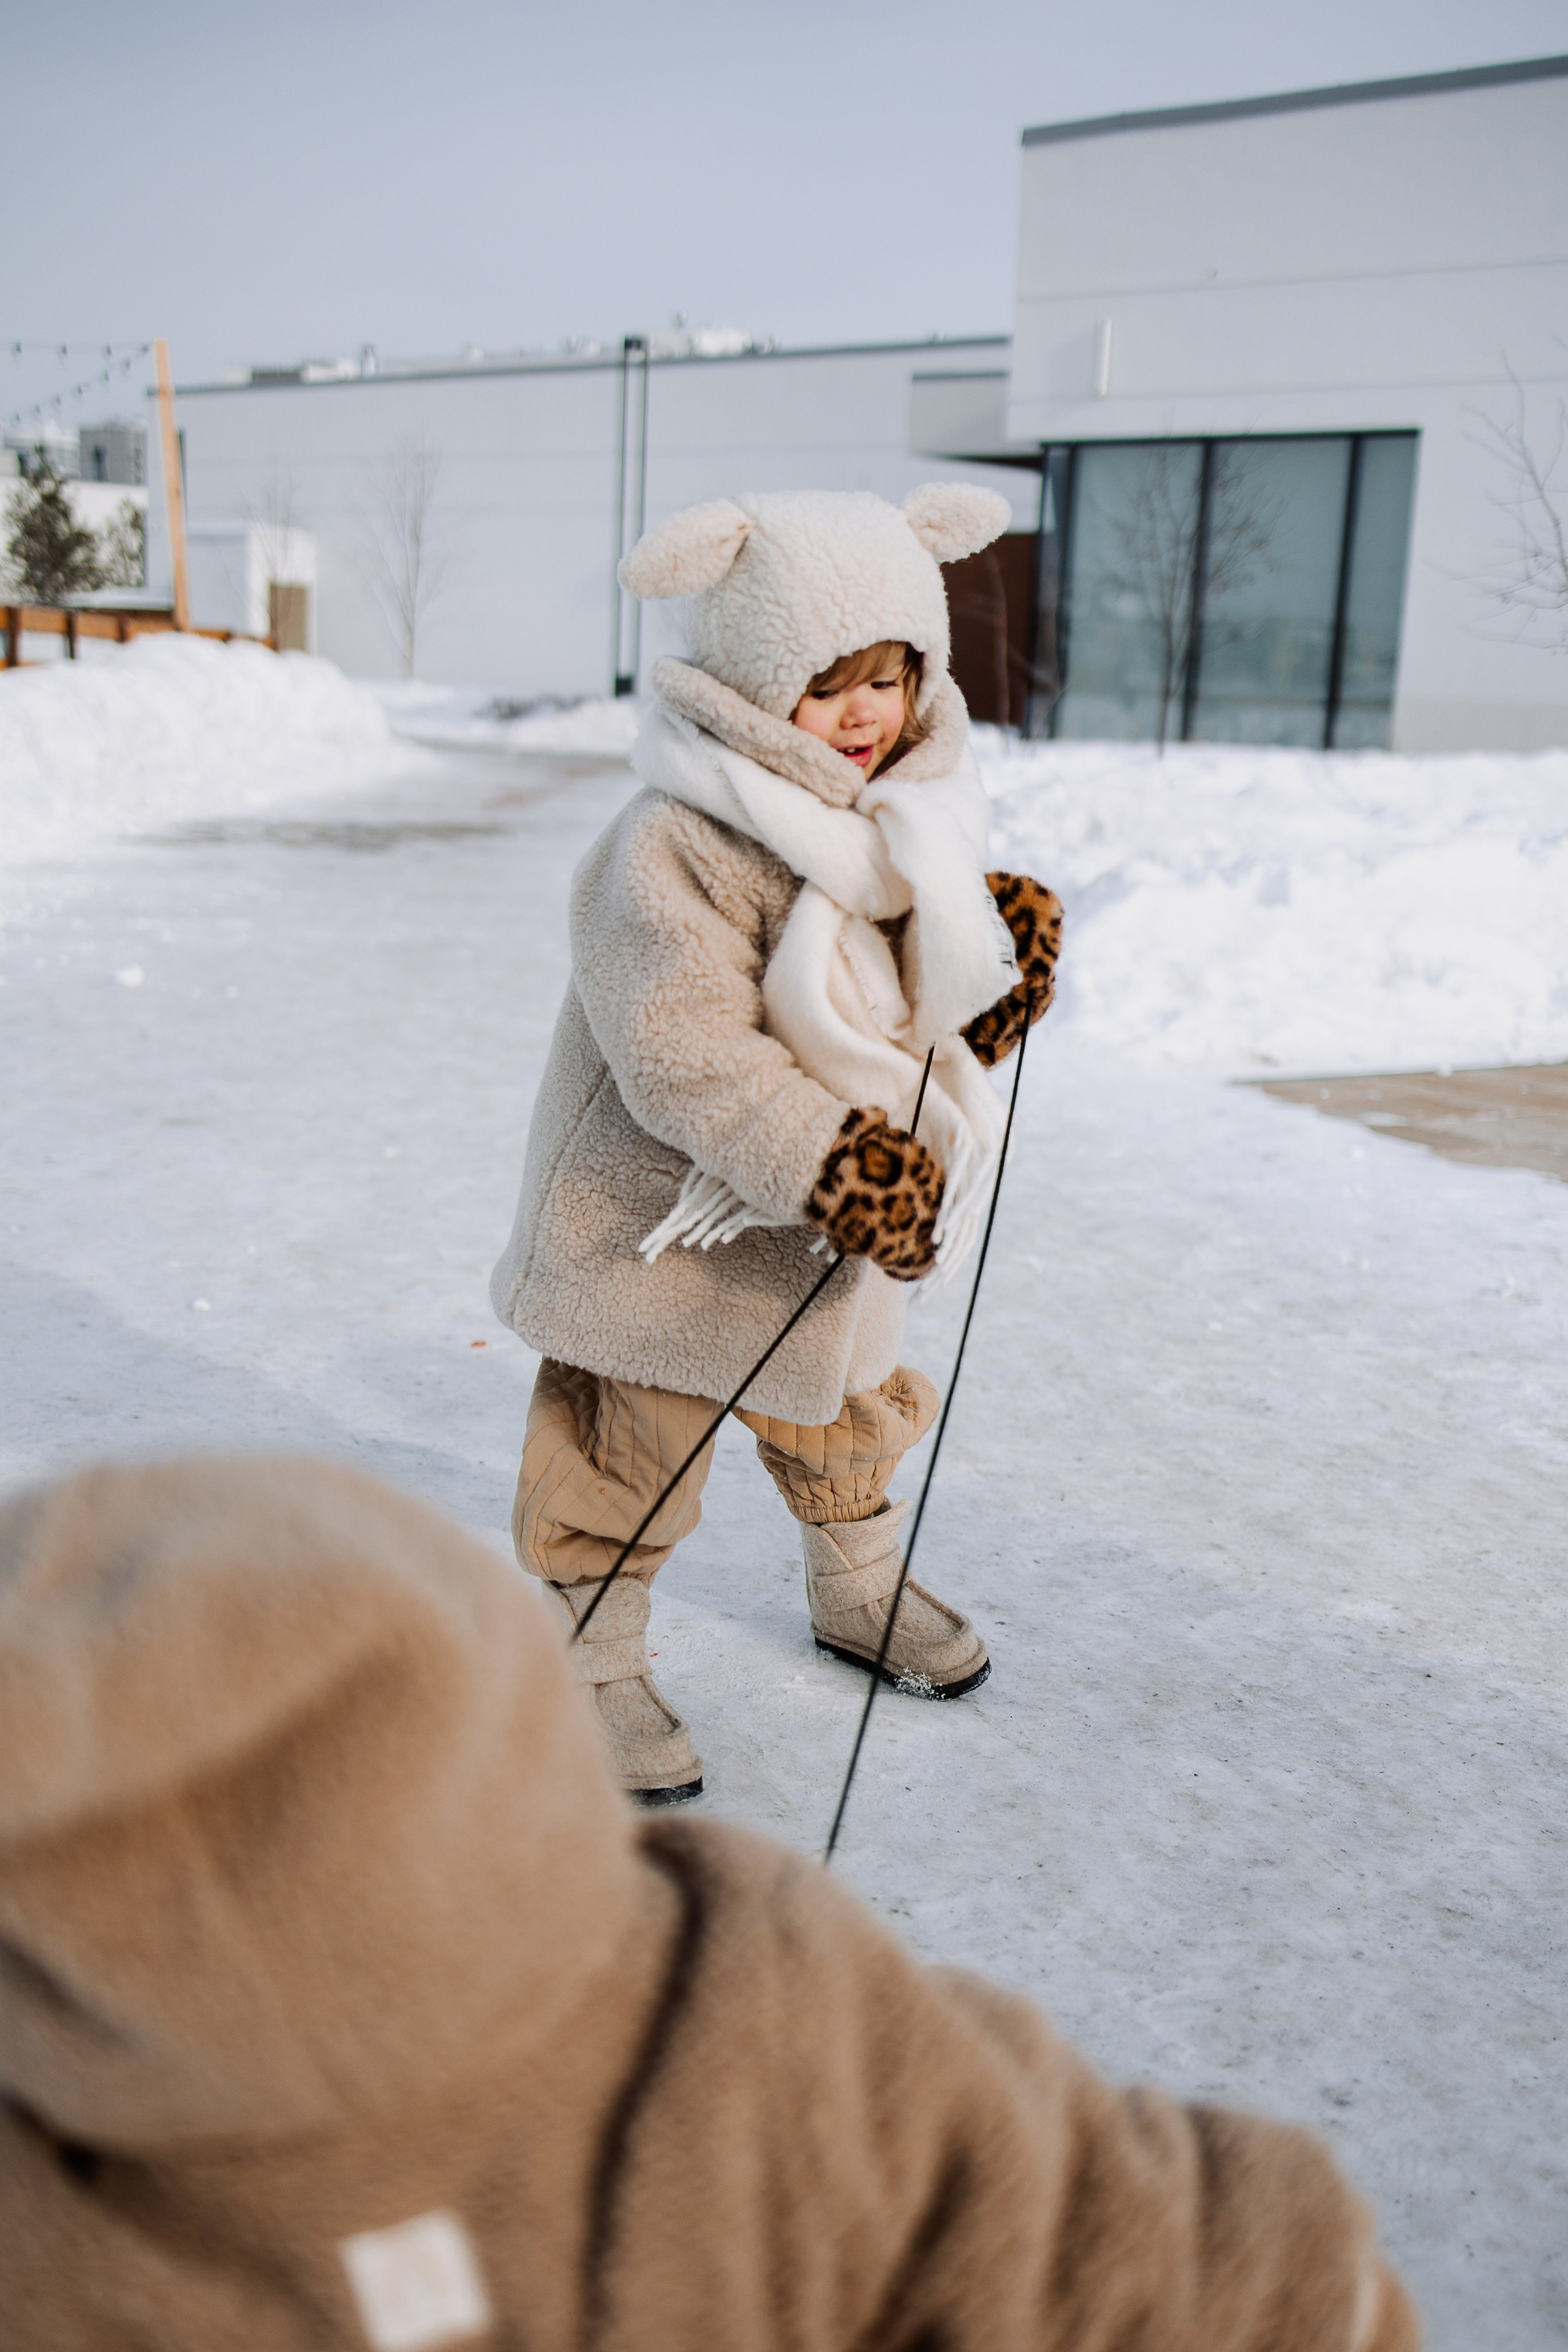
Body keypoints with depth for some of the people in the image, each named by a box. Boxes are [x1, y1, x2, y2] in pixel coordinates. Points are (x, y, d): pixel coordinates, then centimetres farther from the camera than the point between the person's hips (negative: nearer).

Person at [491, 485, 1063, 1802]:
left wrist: (995, 950, -9)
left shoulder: (905, 820, 1)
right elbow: (688, 1053, -32)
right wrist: (834, 1166, -37)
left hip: (854, 1218, 8)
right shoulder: (674, 850, -26)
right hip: (661, 1220, -7)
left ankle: (858, 1590, 50)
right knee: (633, 1448, 5)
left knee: (850, 1406, 26)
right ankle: (590, 1662, 25)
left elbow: (921, 997, 12)